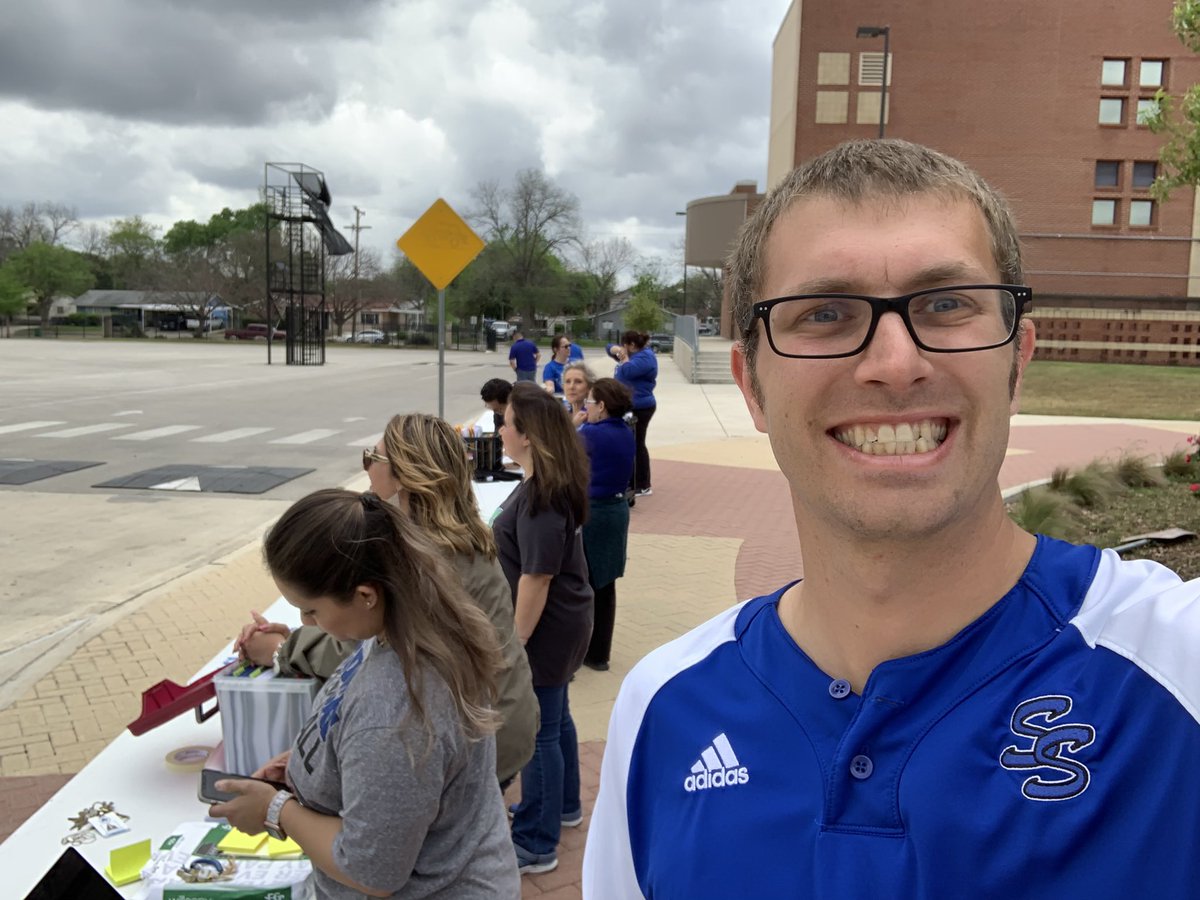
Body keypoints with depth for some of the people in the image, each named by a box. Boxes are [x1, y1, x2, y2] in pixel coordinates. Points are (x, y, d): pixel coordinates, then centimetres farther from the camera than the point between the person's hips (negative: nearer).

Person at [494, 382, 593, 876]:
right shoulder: (550, 483, 3)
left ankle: (536, 844, 19)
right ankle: (562, 804, 45)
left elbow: (536, 580, -26)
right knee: (555, 716, 25)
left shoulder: (542, 498, -28)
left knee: (538, 732, 4)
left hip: (545, 629, -10)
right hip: (560, 621, 10)